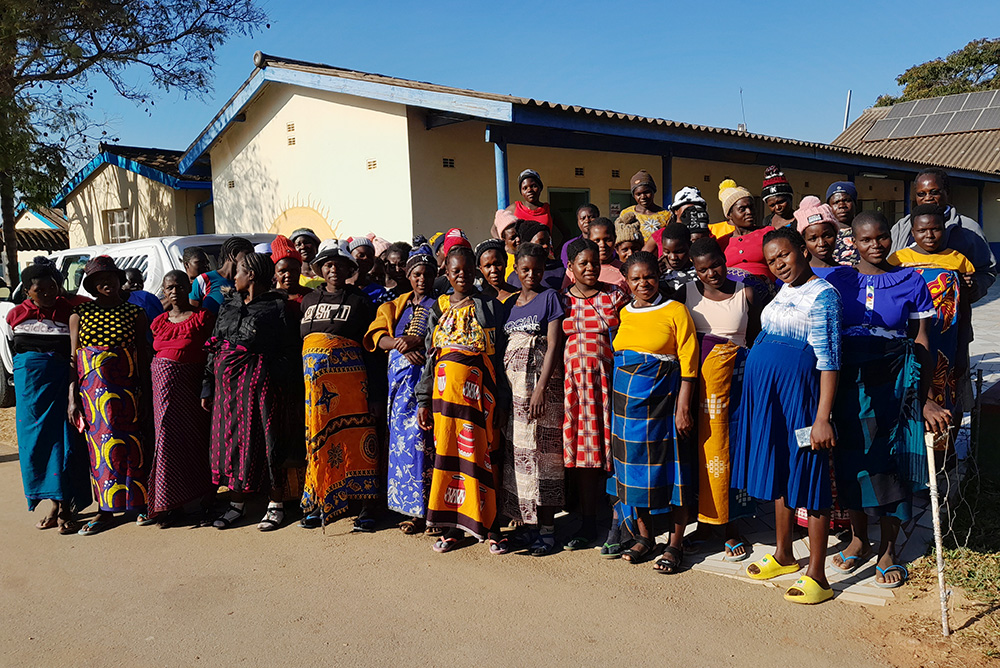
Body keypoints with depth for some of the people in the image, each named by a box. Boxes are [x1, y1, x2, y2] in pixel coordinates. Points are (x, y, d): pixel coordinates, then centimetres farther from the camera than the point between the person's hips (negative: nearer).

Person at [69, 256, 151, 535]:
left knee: (129, 444, 1)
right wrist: (72, 399, -1)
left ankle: (139, 503, 14)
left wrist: (144, 394, 2)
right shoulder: (79, 314, 6)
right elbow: (73, 358, 4)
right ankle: (106, 510, 14)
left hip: (126, 386, -1)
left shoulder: (135, 313, 4)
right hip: (91, 388, 1)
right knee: (99, 446, 6)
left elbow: (143, 355, 5)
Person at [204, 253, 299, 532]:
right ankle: (237, 502, 21)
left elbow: (289, 349, -6)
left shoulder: (275, 306, -3)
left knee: (259, 438, -3)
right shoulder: (228, 304, 15)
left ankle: (275, 504, 9)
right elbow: (213, 346, 15)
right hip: (226, 380, 6)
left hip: (257, 379, -6)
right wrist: (208, 385, 9)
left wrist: (277, 381, -16)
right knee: (228, 437, 8)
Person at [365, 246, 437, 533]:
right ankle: (410, 505, 10)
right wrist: (400, 344, -13)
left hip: (427, 376, -5)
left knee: (418, 436, -12)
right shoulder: (395, 306, 19)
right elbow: (377, 335, 6)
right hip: (400, 377, 5)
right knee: (401, 436, 2)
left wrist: (417, 342, -19)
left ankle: (422, 508, -6)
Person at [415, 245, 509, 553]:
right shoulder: (438, 309, 14)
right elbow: (430, 357, 13)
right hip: (445, 390, 3)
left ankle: (488, 524, 8)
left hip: (478, 391, -3)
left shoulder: (491, 307, 6)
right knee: (446, 454, 4)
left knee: (479, 454, -2)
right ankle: (454, 525, 14)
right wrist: (423, 400, 7)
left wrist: (502, 403, -2)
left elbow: (500, 357, 3)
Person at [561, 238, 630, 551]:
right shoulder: (562, 300, 9)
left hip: (609, 381, -2)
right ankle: (588, 523, 15)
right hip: (575, 383, 2)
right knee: (583, 452, 4)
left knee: (611, 449, -2)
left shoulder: (615, 295, 4)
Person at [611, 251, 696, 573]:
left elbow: (688, 363, -8)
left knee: (670, 467, 0)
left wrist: (683, 408, -14)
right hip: (626, 400, 5)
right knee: (633, 466, 9)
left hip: (662, 401, -5)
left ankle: (676, 544, 14)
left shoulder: (676, 312, -5)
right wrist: (614, 405, 11)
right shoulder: (622, 314, 10)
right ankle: (644, 538, 25)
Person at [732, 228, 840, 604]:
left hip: (799, 393, -8)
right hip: (768, 394, 8)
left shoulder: (822, 295, -12)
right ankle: (783, 555, 31)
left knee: (808, 479, -1)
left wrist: (822, 418, -22)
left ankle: (816, 576, 9)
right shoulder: (783, 291, 13)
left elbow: (828, 360, -17)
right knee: (779, 475, 16)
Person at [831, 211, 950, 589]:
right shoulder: (838, 282, 1)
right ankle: (859, 540, 29)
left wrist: (926, 400, -6)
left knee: (893, 461, 5)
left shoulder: (911, 283, 0)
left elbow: (921, 344, 0)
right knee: (851, 460, 8)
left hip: (895, 383, -1)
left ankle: (888, 550, 22)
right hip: (849, 383, 1)